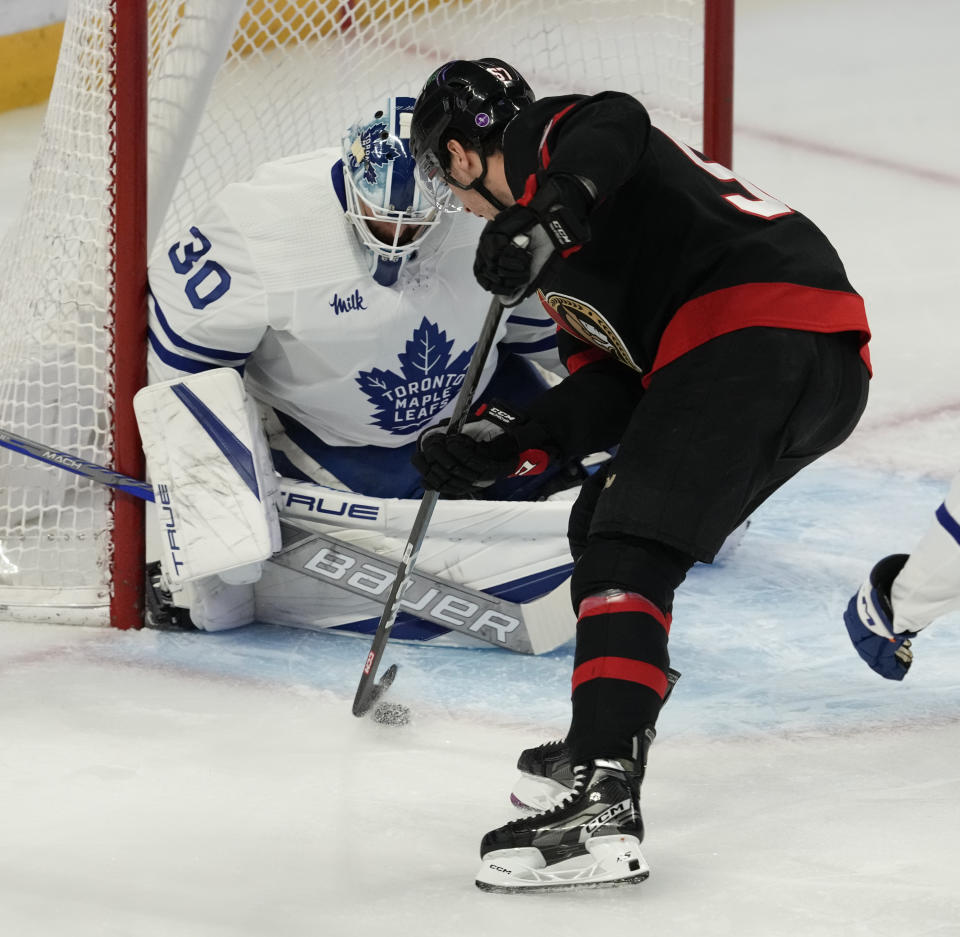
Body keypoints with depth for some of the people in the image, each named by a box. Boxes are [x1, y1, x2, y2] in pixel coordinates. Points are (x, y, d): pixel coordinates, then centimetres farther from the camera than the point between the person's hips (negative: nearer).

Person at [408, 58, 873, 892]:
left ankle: (604, 811, -31)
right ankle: (606, 743, 33)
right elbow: (612, 390, 23)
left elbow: (613, 126, -18)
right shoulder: (567, 248, 34)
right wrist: (498, 451, 19)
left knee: (627, 553, -18)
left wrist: (555, 206, -34)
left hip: (760, 332, -10)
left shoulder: (544, 139, 7)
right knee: (605, 522, 25)